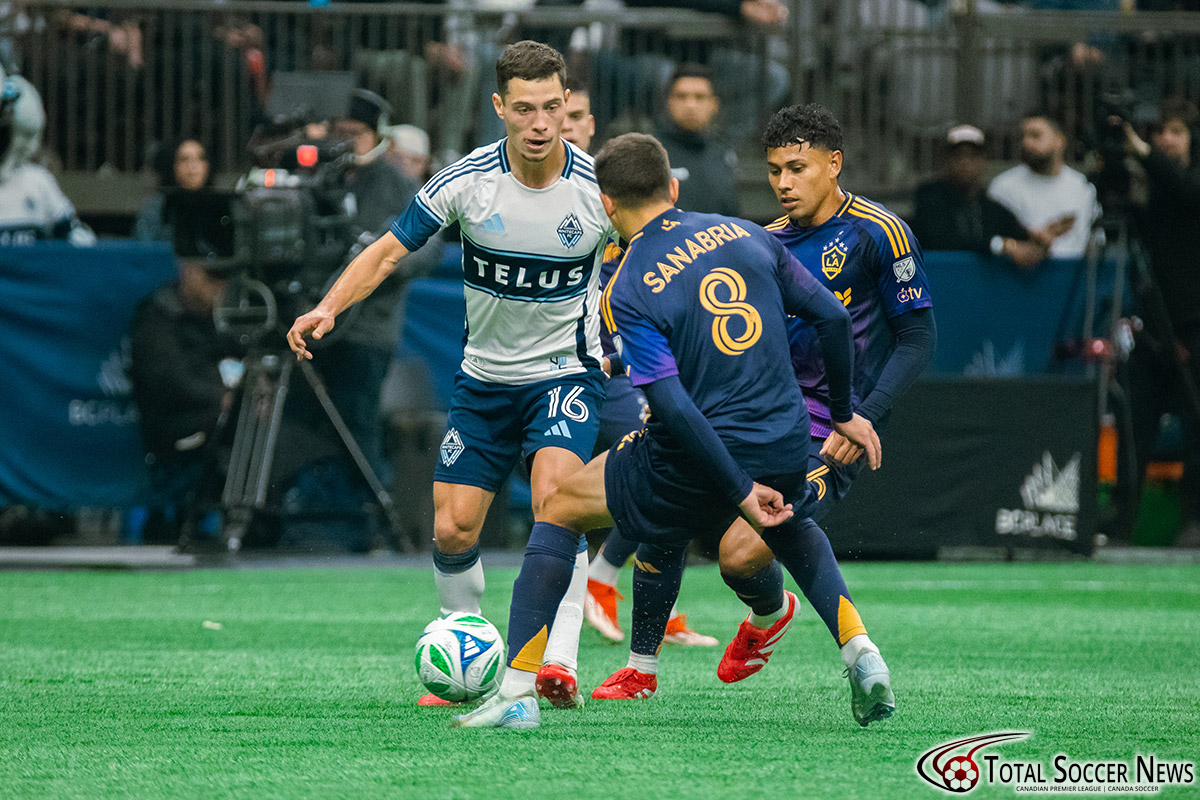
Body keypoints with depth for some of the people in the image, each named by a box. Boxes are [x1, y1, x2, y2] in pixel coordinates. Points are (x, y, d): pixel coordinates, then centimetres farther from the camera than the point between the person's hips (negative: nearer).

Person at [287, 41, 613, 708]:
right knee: (452, 530, 1)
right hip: (485, 377, 3)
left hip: (568, 372, -3)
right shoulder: (467, 181, -14)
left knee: (554, 501, -27)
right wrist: (329, 309, -21)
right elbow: (389, 251, -5)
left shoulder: (602, 188, -15)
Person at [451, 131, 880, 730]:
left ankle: (517, 692, 9)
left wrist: (739, 491, -14)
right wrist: (844, 412, 21)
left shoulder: (627, 292, -11)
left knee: (558, 510, 14)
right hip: (786, 451, 5)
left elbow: (675, 410, -19)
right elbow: (832, 318, 7)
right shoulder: (746, 235, 3)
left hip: (700, 463, -5)